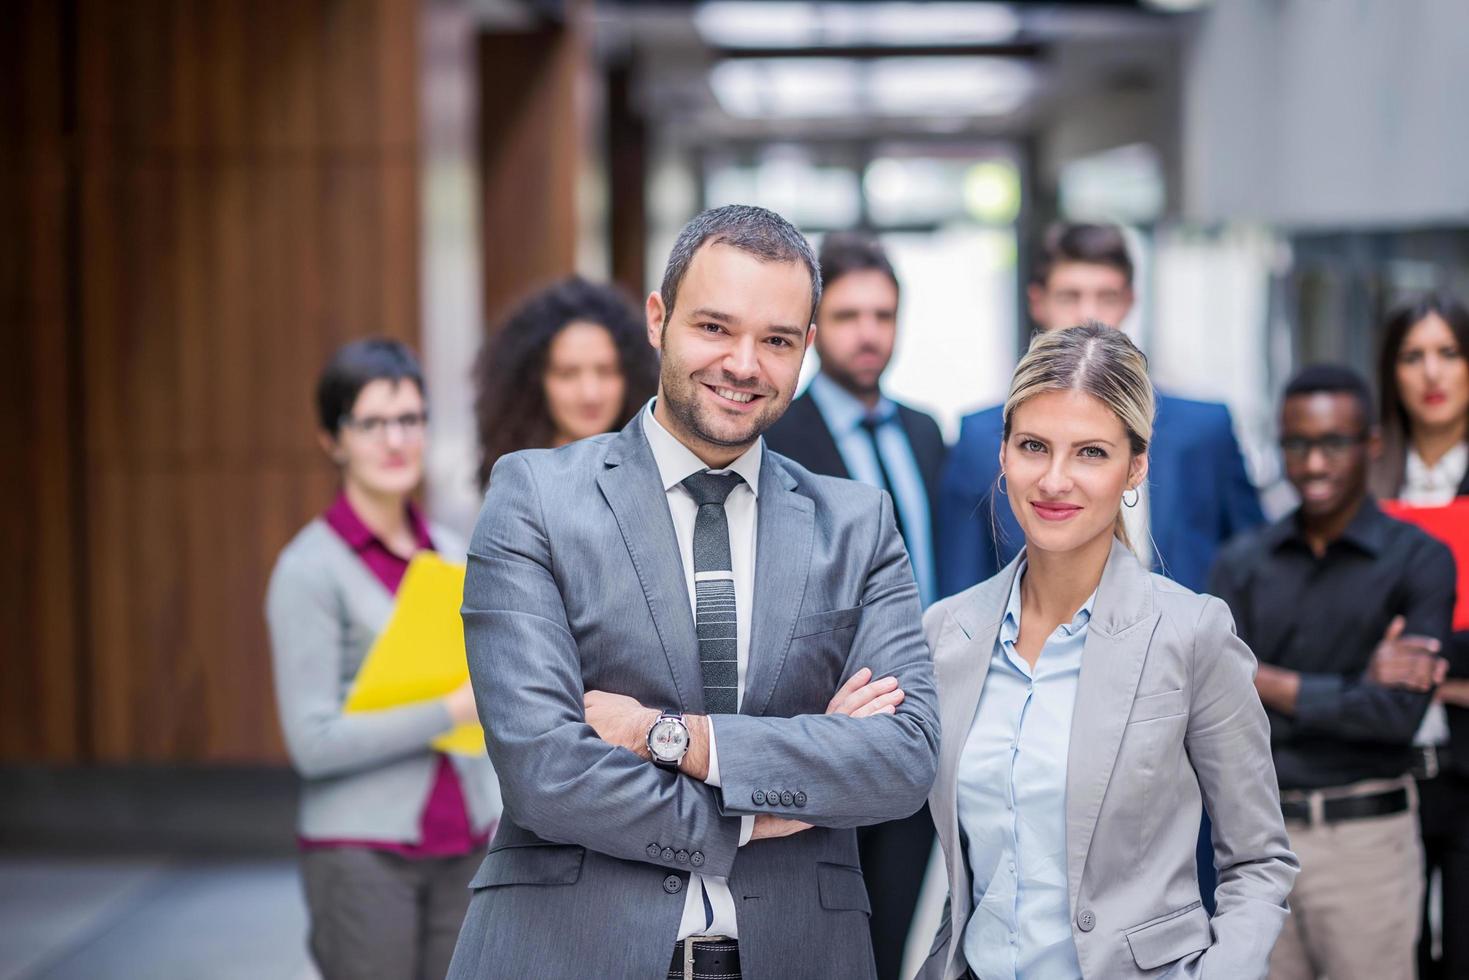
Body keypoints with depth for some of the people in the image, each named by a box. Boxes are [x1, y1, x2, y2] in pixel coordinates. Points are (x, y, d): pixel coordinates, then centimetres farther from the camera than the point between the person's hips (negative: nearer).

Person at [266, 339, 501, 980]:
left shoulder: (450, 555, 11)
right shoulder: (309, 570, -8)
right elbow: (314, 741, -14)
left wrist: (500, 836, 10)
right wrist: (452, 712, -16)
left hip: (462, 852, 6)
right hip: (363, 855, -5)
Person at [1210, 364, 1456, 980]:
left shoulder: (1420, 561, -2)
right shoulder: (1242, 564, 7)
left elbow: (1398, 713, -13)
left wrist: (1270, 685, -9)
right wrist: (1355, 687, -12)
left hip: (1366, 838, -3)